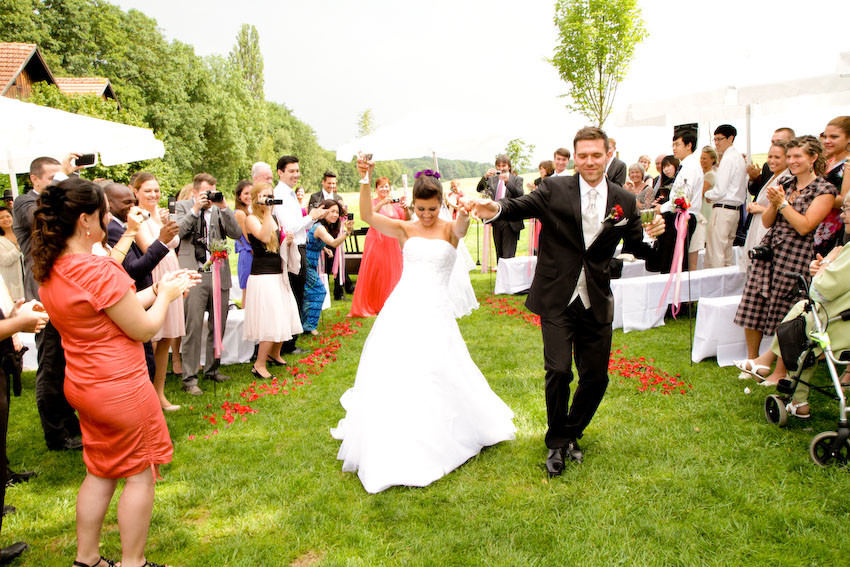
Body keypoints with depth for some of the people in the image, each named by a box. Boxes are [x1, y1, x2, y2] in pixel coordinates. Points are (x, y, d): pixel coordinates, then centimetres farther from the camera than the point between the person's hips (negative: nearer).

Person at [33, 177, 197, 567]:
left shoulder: (51, 270, 3)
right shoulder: (98, 271, -26)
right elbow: (144, 328, -17)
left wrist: (157, 289, 13)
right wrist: (165, 295, 0)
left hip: (82, 385, 9)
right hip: (120, 388, -9)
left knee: (100, 472, 22)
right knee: (139, 474, 9)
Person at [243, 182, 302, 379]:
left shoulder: (274, 218, 14)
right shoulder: (251, 219, -9)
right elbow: (264, 237, -28)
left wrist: (288, 241, 5)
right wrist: (267, 211, -27)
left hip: (279, 274, 8)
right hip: (262, 276, -8)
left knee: (284, 317, 13)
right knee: (271, 321, -10)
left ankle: (274, 354, 33)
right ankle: (259, 365, 0)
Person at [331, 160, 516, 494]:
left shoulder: (449, 229, 2)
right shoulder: (405, 230, 7)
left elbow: (462, 227, -23)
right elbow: (367, 216, -6)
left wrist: (465, 216, -47)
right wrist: (365, 181, -22)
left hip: (434, 312, -2)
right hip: (401, 308, 2)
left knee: (438, 374, 1)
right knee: (390, 375, 0)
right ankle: (393, 447, 19)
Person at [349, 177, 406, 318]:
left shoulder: (395, 203, 11)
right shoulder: (373, 202, 0)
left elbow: (406, 221, 4)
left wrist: (405, 208, -14)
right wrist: (382, 203, -29)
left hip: (392, 243, 4)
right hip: (375, 241, -4)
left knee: (391, 273, 7)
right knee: (373, 274, -1)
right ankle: (369, 306, 8)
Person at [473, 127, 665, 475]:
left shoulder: (624, 202, 4)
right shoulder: (555, 189, -4)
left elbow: (637, 249, 9)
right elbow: (522, 206, -18)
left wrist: (652, 236, -13)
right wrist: (495, 209, -39)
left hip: (596, 303, 4)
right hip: (557, 301, -3)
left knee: (596, 377, 9)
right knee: (558, 371, -9)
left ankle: (571, 434, 36)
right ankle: (557, 443, 17)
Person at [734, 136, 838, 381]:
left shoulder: (824, 190, -4)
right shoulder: (785, 184, 14)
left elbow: (804, 226, -14)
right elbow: (767, 222, 12)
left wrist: (783, 202, -10)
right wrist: (773, 203, -6)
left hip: (796, 255, -6)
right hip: (768, 249, 6)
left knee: (783, 312, -3)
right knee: (752, 305, 3)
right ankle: (751, 361, 17)